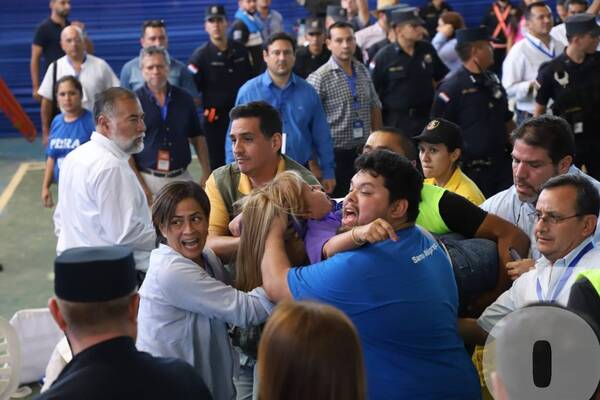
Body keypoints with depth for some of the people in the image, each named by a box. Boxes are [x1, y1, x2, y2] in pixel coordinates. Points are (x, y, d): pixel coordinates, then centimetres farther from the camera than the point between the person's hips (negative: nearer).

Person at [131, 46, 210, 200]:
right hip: (147, 179, -3)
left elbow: (198, 136, 16)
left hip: (181, 177, 3)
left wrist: (206, 173, 7)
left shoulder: (184, 99, 9)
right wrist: (139, 185, -12)